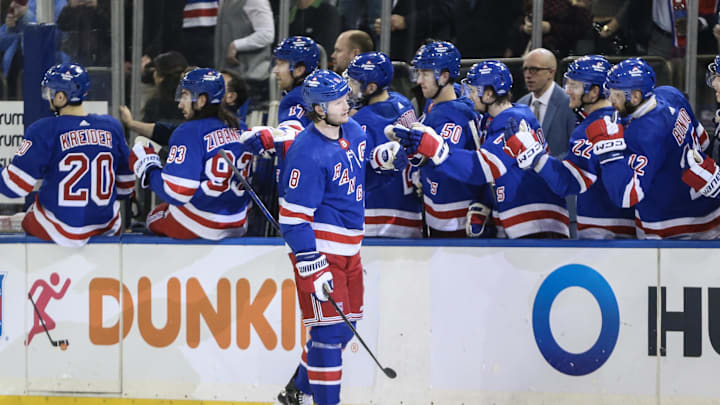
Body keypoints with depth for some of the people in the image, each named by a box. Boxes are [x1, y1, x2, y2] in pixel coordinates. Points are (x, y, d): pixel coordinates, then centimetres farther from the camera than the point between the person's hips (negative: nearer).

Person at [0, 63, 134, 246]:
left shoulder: (44, 130, -15)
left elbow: (15, 186, -13)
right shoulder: (112, 127, 0)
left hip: (60, 230, -4)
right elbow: (125, 186, 10)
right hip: (107, 227, 4)